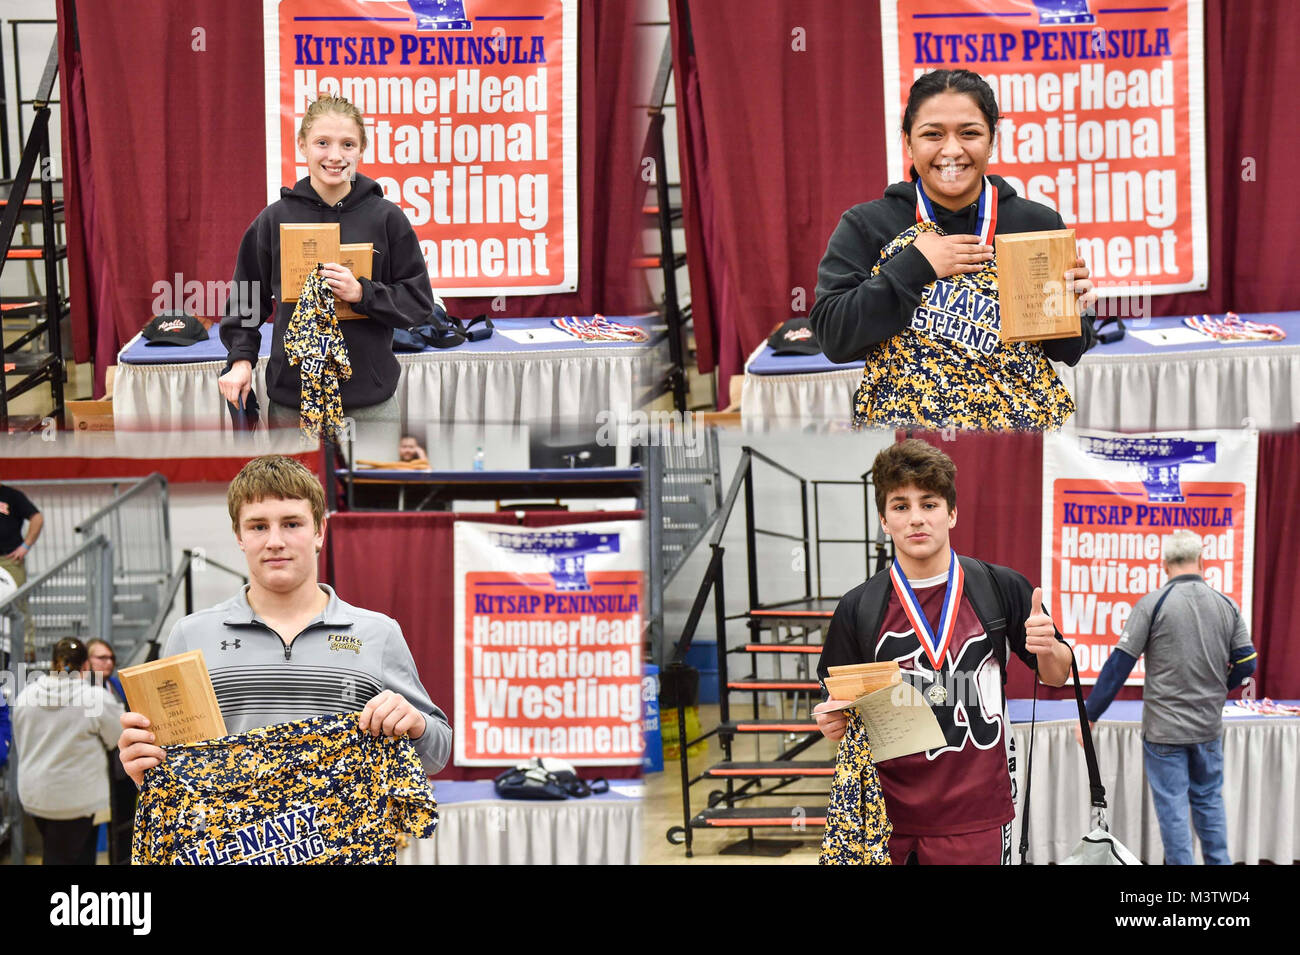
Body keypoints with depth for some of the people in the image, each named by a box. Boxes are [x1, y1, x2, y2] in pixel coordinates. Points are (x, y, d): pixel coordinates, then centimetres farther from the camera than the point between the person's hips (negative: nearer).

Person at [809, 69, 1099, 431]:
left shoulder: (1038, 224, 5)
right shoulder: (865, 227, 4)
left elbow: (1068, 352, 11)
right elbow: (833, 337, -6)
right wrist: (913, 267, -12)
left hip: (1021, 419, 1)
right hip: (903, 417, -1)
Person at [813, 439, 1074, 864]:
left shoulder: (1001, 588, 0)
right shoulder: (858, 609, 1)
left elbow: (1056, 674, 10)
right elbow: (840, 711, 10)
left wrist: (1048, 650, -11)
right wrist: (833, 724, -12)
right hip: (888, 820, 1)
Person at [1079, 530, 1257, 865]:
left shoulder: (1152, 604, -10)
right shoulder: (1227, 606, 2)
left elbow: (1119, 665, -11)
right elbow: (1247, 664, 6)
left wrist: (1089, 716, -6)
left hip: (1164, 730, -4)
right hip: (1209, 729, 4)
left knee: (1172, 808, 3)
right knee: (1209, 802, 19)